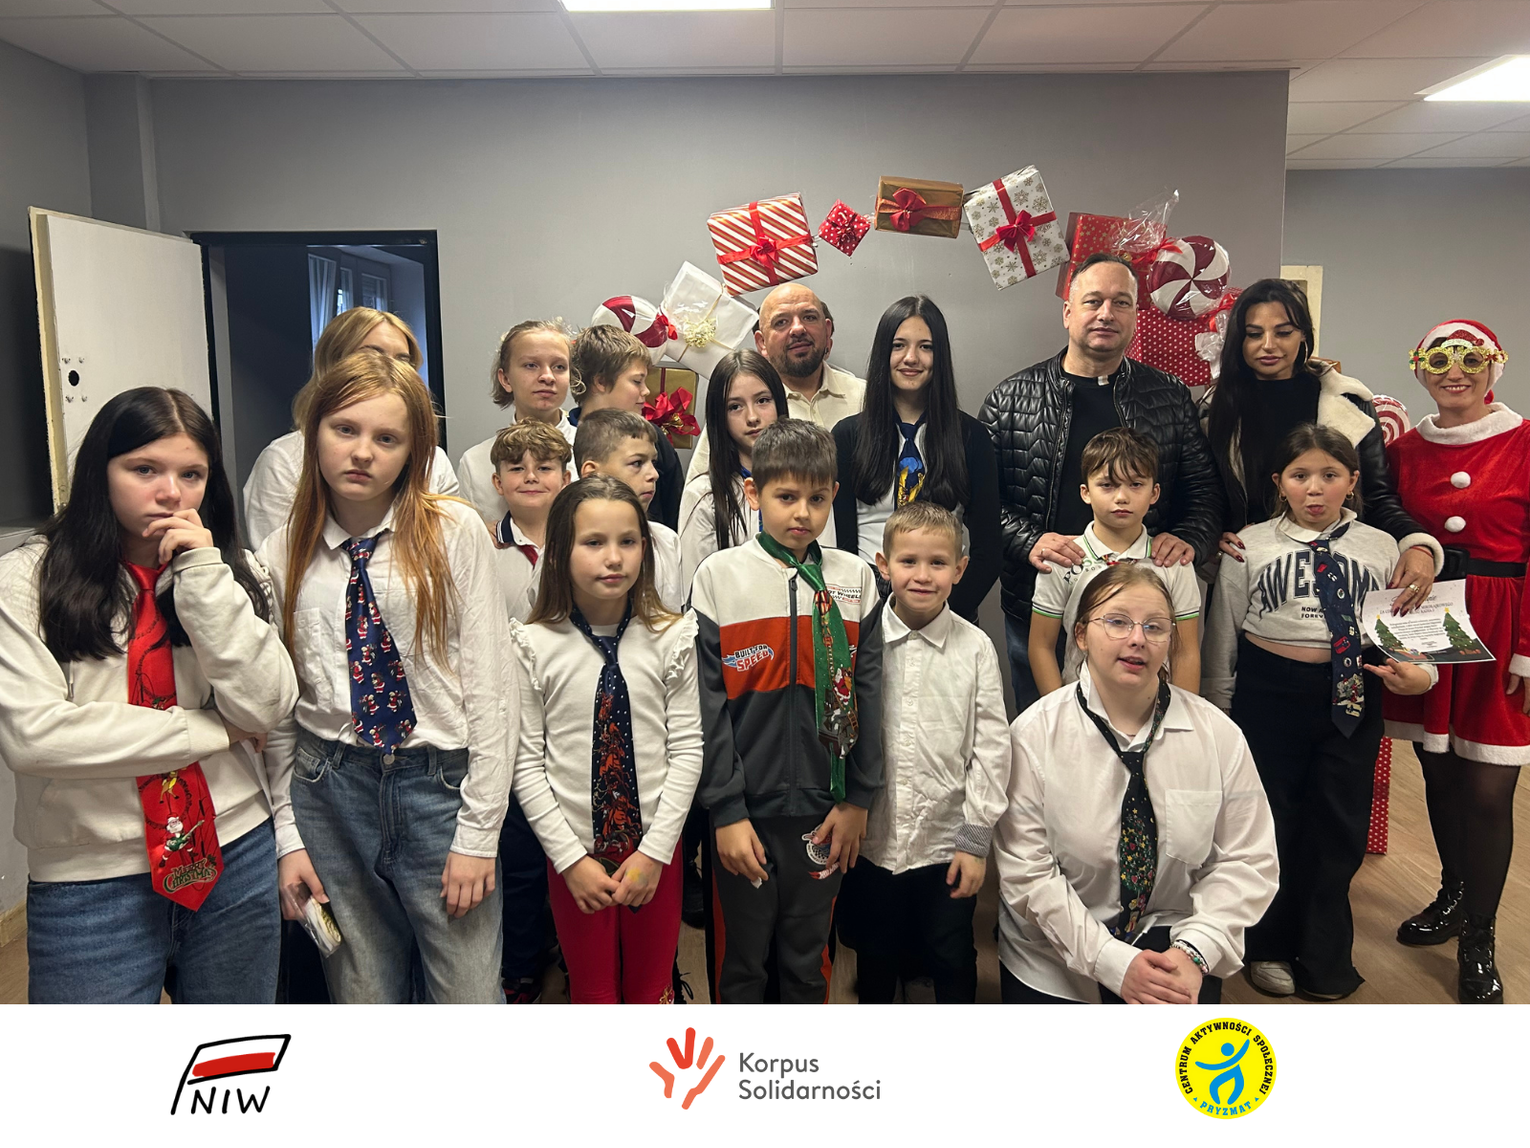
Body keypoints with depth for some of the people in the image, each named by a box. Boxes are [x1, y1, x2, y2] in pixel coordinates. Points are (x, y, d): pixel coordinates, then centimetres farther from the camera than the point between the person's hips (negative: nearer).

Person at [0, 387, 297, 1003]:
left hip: (233, 859, 4)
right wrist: (211, 731, -11)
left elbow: (265, 708, -8)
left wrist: (205, 576, -15)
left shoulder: (230, 571, 4)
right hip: (89, 881, -3)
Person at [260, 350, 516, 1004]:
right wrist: (287, 836, 3)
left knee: (470, 1006, 3)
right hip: (330, 793, 3)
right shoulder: (282, 556, 4)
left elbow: (490, 687, -7)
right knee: (364, 1005, 15)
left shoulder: (454, 533, -5)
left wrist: (478, 832, -9)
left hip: (442, 784, -2)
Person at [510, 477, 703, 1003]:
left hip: (655, 850, 1)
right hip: (575, 853, -1)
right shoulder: (535, 646, -10)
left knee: (652, 991, 17)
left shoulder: (670, 638, -7)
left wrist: (655, 850, -10)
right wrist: (571, 857, -10)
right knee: (592, 995, 16)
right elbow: (527, 763, -7)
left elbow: (687, 749, -6)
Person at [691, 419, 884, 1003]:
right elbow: (707, 704, -7)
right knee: (741, 959, 13)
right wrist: (725, 810, -10)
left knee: (808, 957, 16)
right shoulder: (720, 576, -5)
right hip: (746, 808, -2)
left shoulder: (855, 579, 2)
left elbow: (866, 697, 5)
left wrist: (857, 800, 1)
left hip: (823, 809, 2)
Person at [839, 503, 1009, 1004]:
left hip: (947, 842, -1)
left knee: (953, 961, 14)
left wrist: (975, 839, -6)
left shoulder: (975, 648, -8)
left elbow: (991, 748, -6)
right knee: (874, 957, 20)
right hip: (872, 840, 1)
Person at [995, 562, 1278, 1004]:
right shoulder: (1035, 734, -10)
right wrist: (1111, 961, -19)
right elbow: (1027, 871, -13)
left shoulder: (1218, 734, -3)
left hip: (1171, 943, 1)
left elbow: (1247, 861, -2)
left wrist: (1195, 952, -15)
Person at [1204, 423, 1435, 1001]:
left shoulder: (1380, 548, 4)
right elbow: (1223, 635, 3)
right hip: (1269, 693, -1)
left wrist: (1420, 673, -14)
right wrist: (1218, 713, 3)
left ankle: (1323, 957, 31)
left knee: (1340, 824, 10)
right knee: (1270, 818, 9)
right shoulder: (1251, 546, 0)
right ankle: (1269, 946, 30)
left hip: (1352, 697, 2)